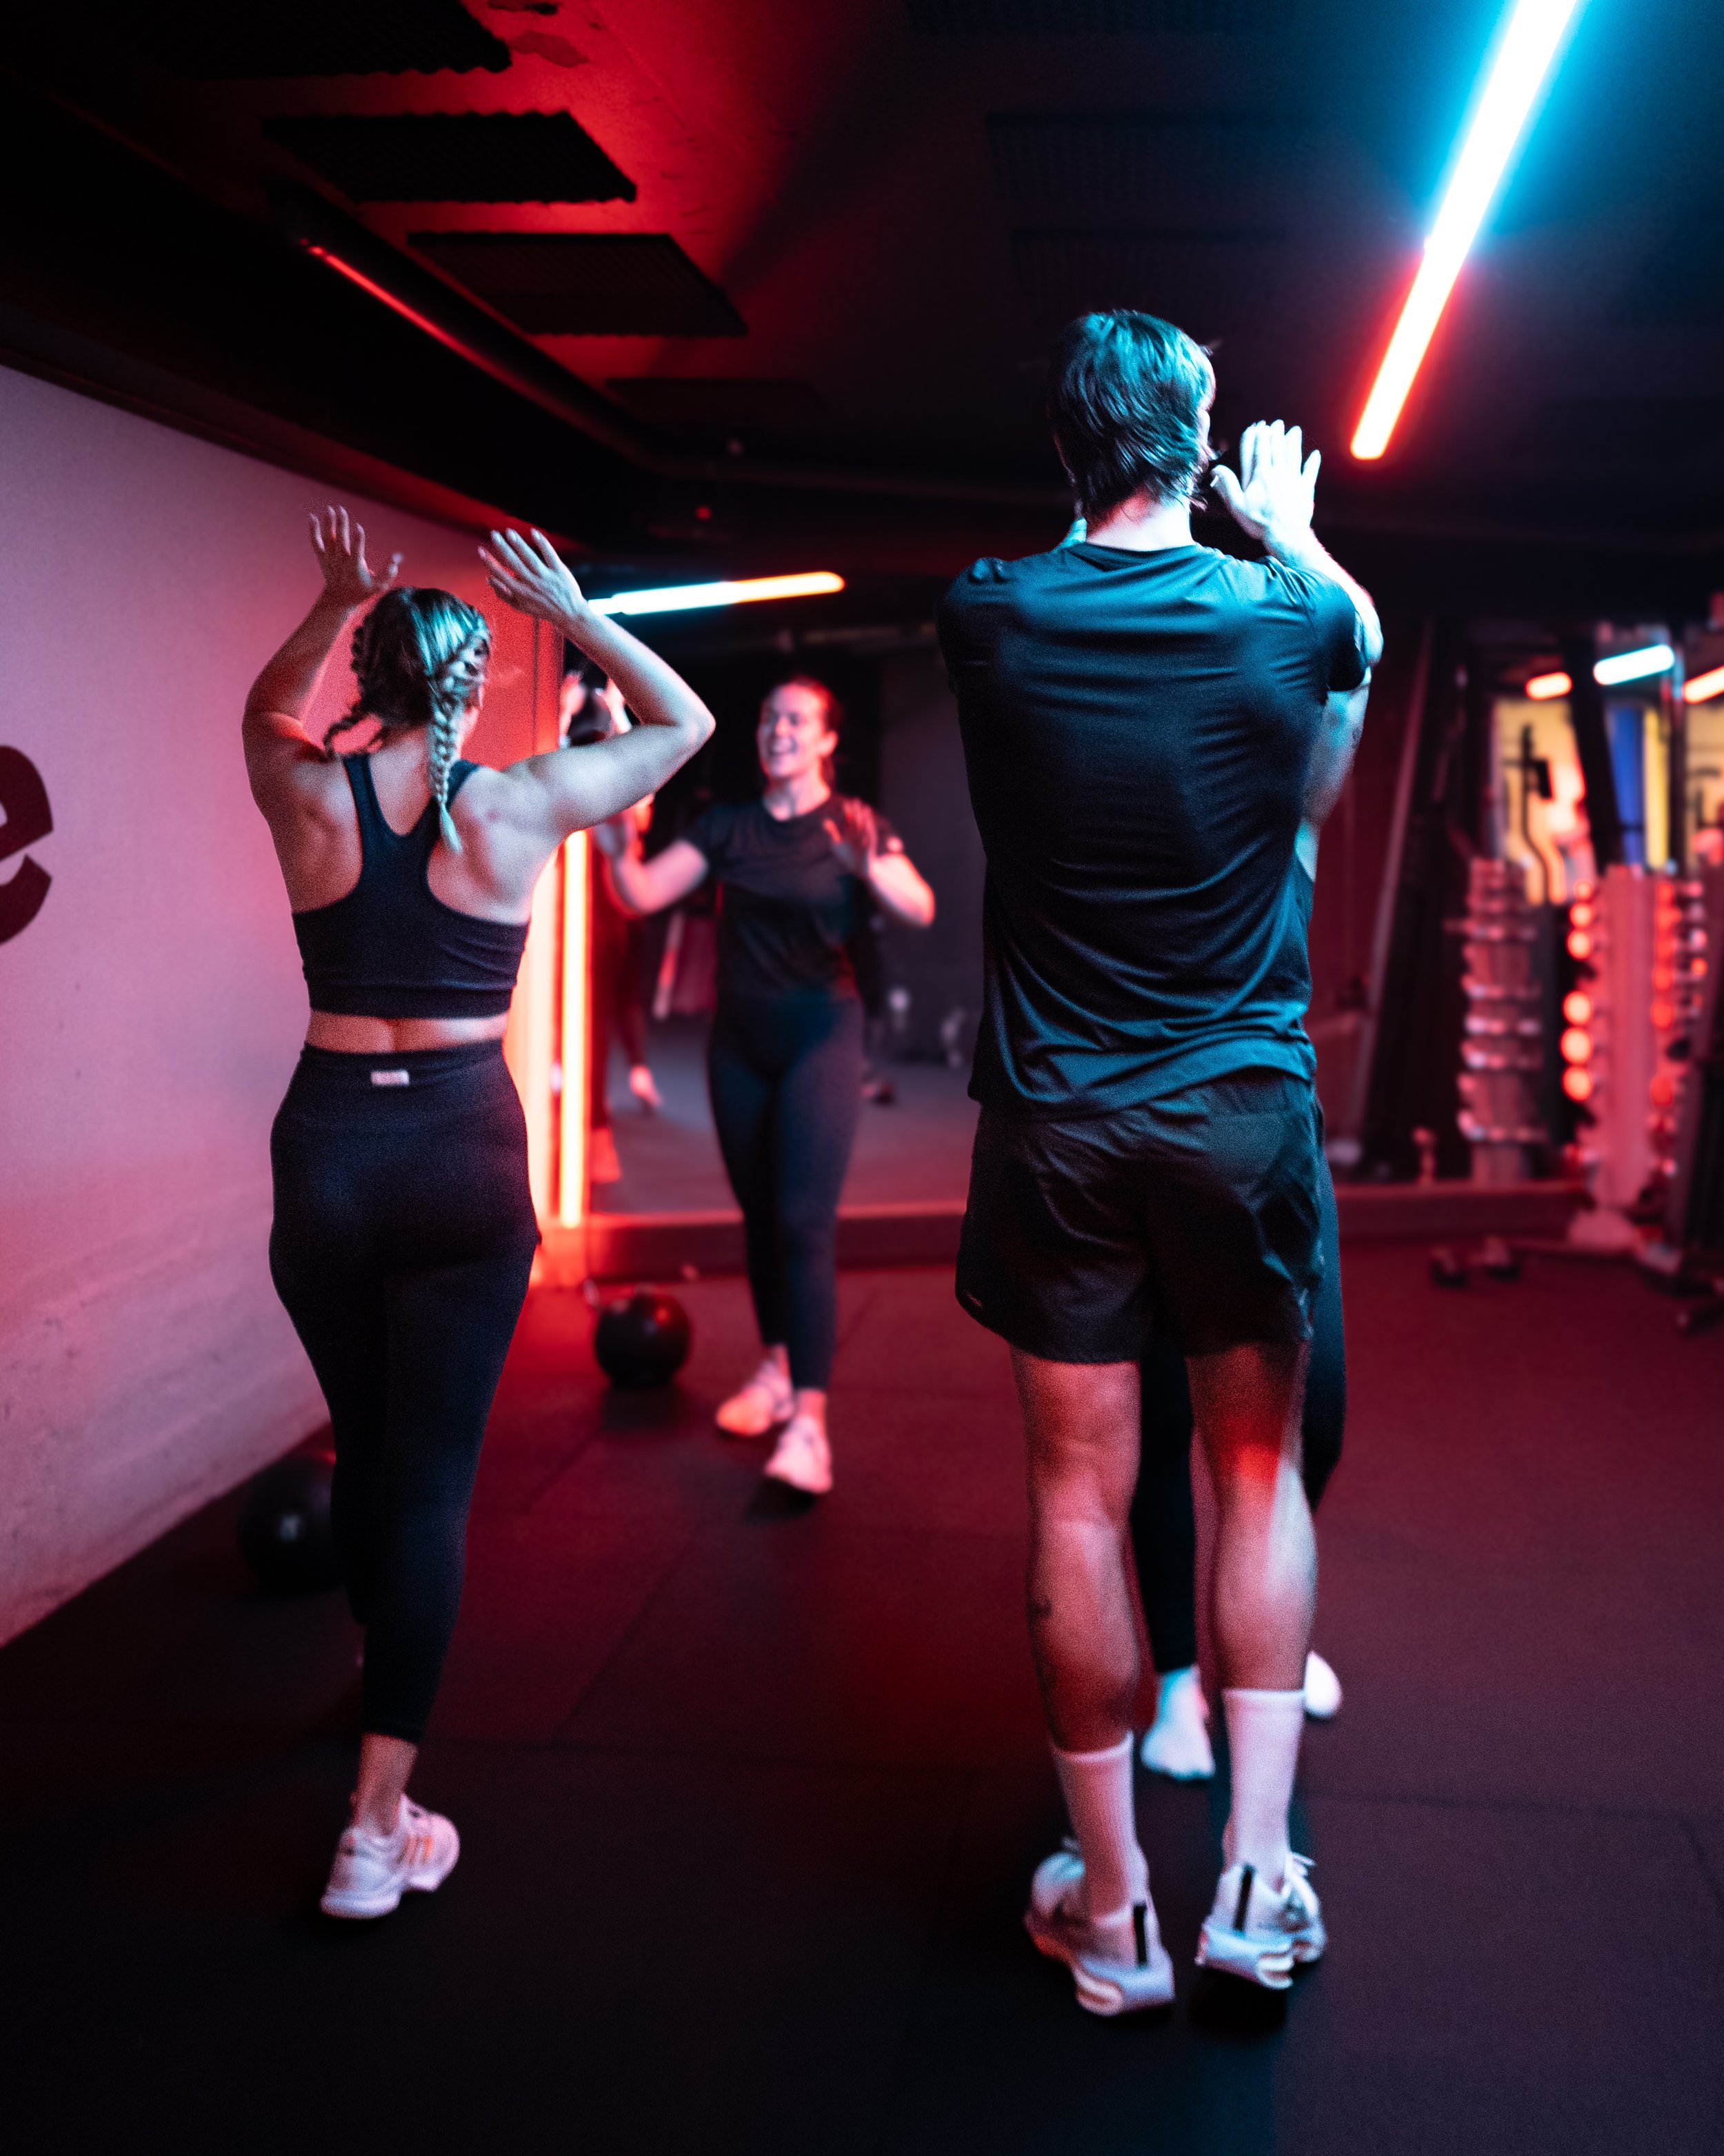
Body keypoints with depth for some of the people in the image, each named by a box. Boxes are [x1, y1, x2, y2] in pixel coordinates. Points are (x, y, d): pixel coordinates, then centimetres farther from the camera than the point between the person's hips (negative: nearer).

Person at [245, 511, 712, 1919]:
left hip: (326, 1151, 3)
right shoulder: (518, 806, -5)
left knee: (365, 1450, 22)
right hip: (464, 1155, -3)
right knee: (432, 1476, 1)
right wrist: (574, 612, 12)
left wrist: (335, 606, 13)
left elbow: (268, 709, 26)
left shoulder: (307, 794, 0)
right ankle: (380, 1822, 1)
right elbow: (685, 720, 11)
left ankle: (388, 1670, 47)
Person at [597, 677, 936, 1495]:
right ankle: (775, 1371, 27)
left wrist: (869, 867, -36)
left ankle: (809, 1420, -14)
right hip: (739, 1037, 4)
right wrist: (618, 843, -22)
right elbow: (641, 894, -3)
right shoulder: (726, 827, 6)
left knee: (804, 1220, -12)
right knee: (758, 1214, 12)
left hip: (819, 1035, -4)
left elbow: (920, 910, -18)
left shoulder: (854, 823, -3)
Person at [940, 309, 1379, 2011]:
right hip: (1247, 1108, 0)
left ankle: (1110, 1906, 20)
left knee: (1080, 1498, 7)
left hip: (1056, 1122, 0)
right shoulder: (1286, 616, -5)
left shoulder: (987, 621, -5)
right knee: (1259, 1474, 15)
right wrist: (1285, 529, 40)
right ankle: (1256, 1877, 17)